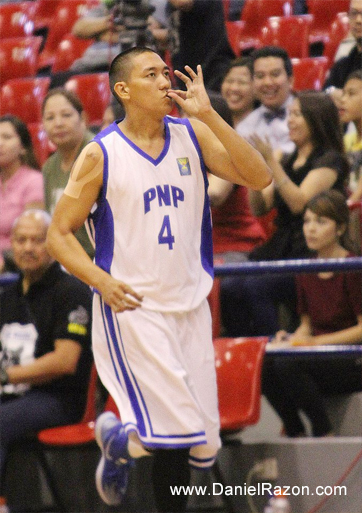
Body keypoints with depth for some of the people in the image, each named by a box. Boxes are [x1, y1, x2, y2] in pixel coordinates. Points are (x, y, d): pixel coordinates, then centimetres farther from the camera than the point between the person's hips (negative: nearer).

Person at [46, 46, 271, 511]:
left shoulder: (193, 135, 4)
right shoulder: (100, 154, -5)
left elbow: (258, 177, -9)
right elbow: (59, 235, -2)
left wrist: (207, 115, -16)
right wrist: (102, 281, -18)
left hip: (190, 306, 5)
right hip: (132, 308, -4)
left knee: (203, 449, 4)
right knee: (181, 433, -14)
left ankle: (122, 441, 30)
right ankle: (116, 439, 16)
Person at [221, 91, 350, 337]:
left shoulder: (330, 160, -2)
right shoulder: (288, 162, 20)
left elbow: (299, 203, -16)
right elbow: (259, 208, 14)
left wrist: (271, 161, -18)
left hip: (312, 256, -7)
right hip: (279, 250, 7)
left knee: (256, 288, -29)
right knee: (231, 289, -18)